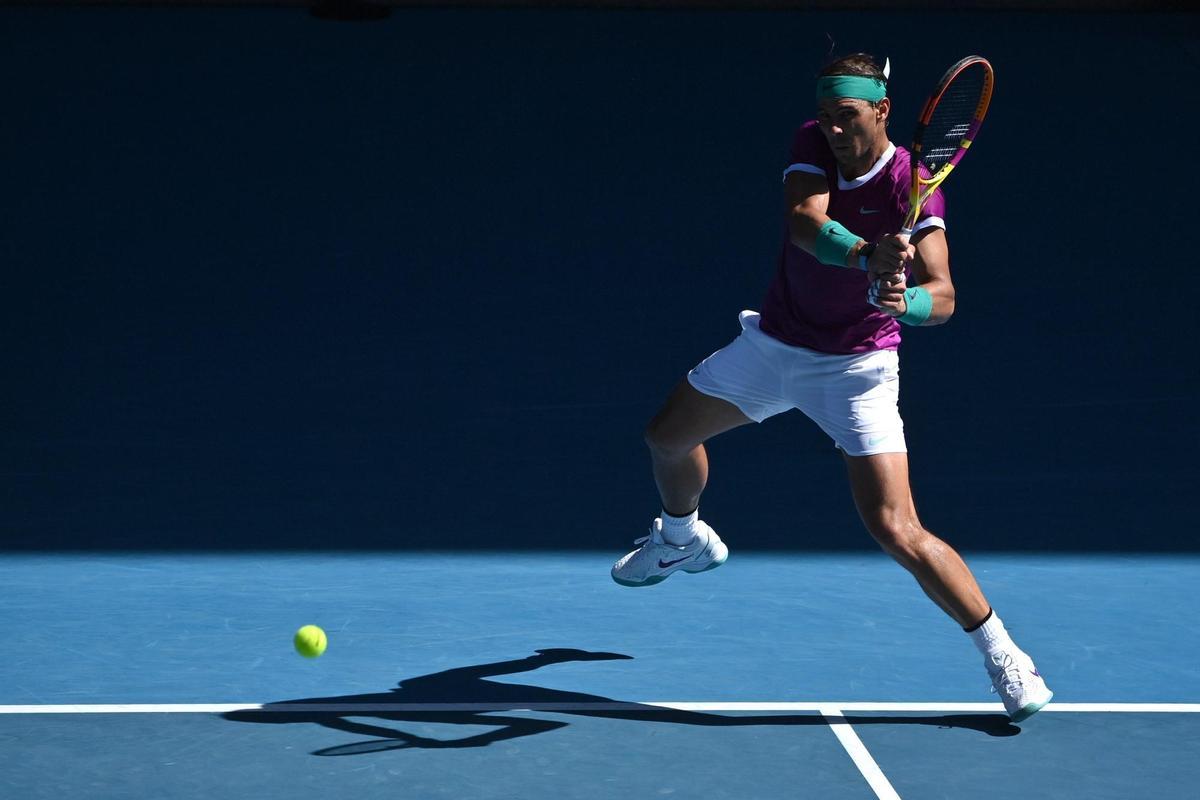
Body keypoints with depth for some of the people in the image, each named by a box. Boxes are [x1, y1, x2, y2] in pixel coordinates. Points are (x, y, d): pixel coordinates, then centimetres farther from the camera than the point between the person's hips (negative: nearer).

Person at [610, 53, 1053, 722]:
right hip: (775, 343, 5)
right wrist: (867, 256, -51)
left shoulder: (914, 188, -22)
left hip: (856, 367, -5)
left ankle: (1004, 655, -4)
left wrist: (901, 301, -56)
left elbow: (942, 296, -32)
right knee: (668, 435, 21)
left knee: (897, 531, -17)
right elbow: (805, 223, -31)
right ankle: (683, 539, 55)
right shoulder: (814, 144, -11)